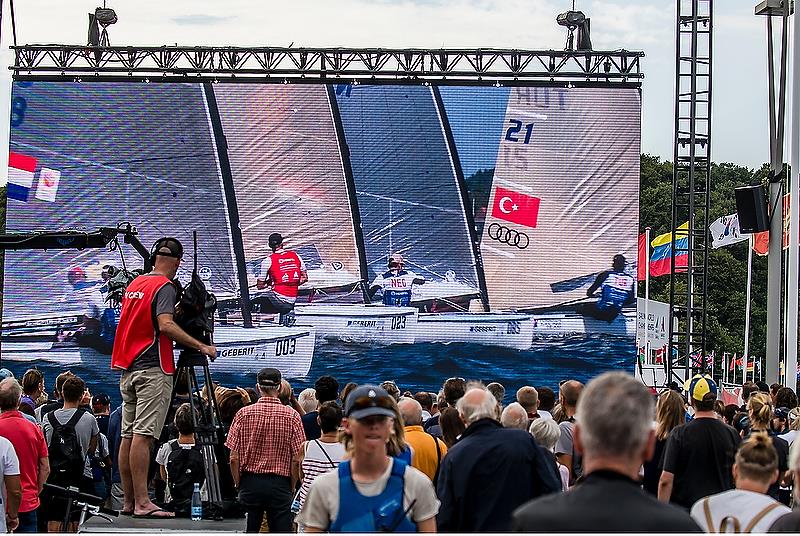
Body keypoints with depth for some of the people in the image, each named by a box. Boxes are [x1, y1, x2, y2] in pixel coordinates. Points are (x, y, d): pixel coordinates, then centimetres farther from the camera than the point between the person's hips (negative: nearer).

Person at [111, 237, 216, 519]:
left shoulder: (134, 284, 16)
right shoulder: (165, 287, -9)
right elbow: (166, 325, -22)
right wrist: (201, 346, -19)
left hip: (128, 368, 9)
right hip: (153, 368, -9)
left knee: (128, 434, 8)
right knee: (143, 434, -13)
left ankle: (128, 500, 10)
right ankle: (142, 502, -17)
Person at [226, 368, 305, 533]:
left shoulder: (244, 414, -2)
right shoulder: (292, 416, -4)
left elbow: (234, 458, -3)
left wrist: (239, 485, 10)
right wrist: (291, 487, 6)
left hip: (250, 482, 1)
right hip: (280, 484, -1)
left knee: (247, 531, 7)